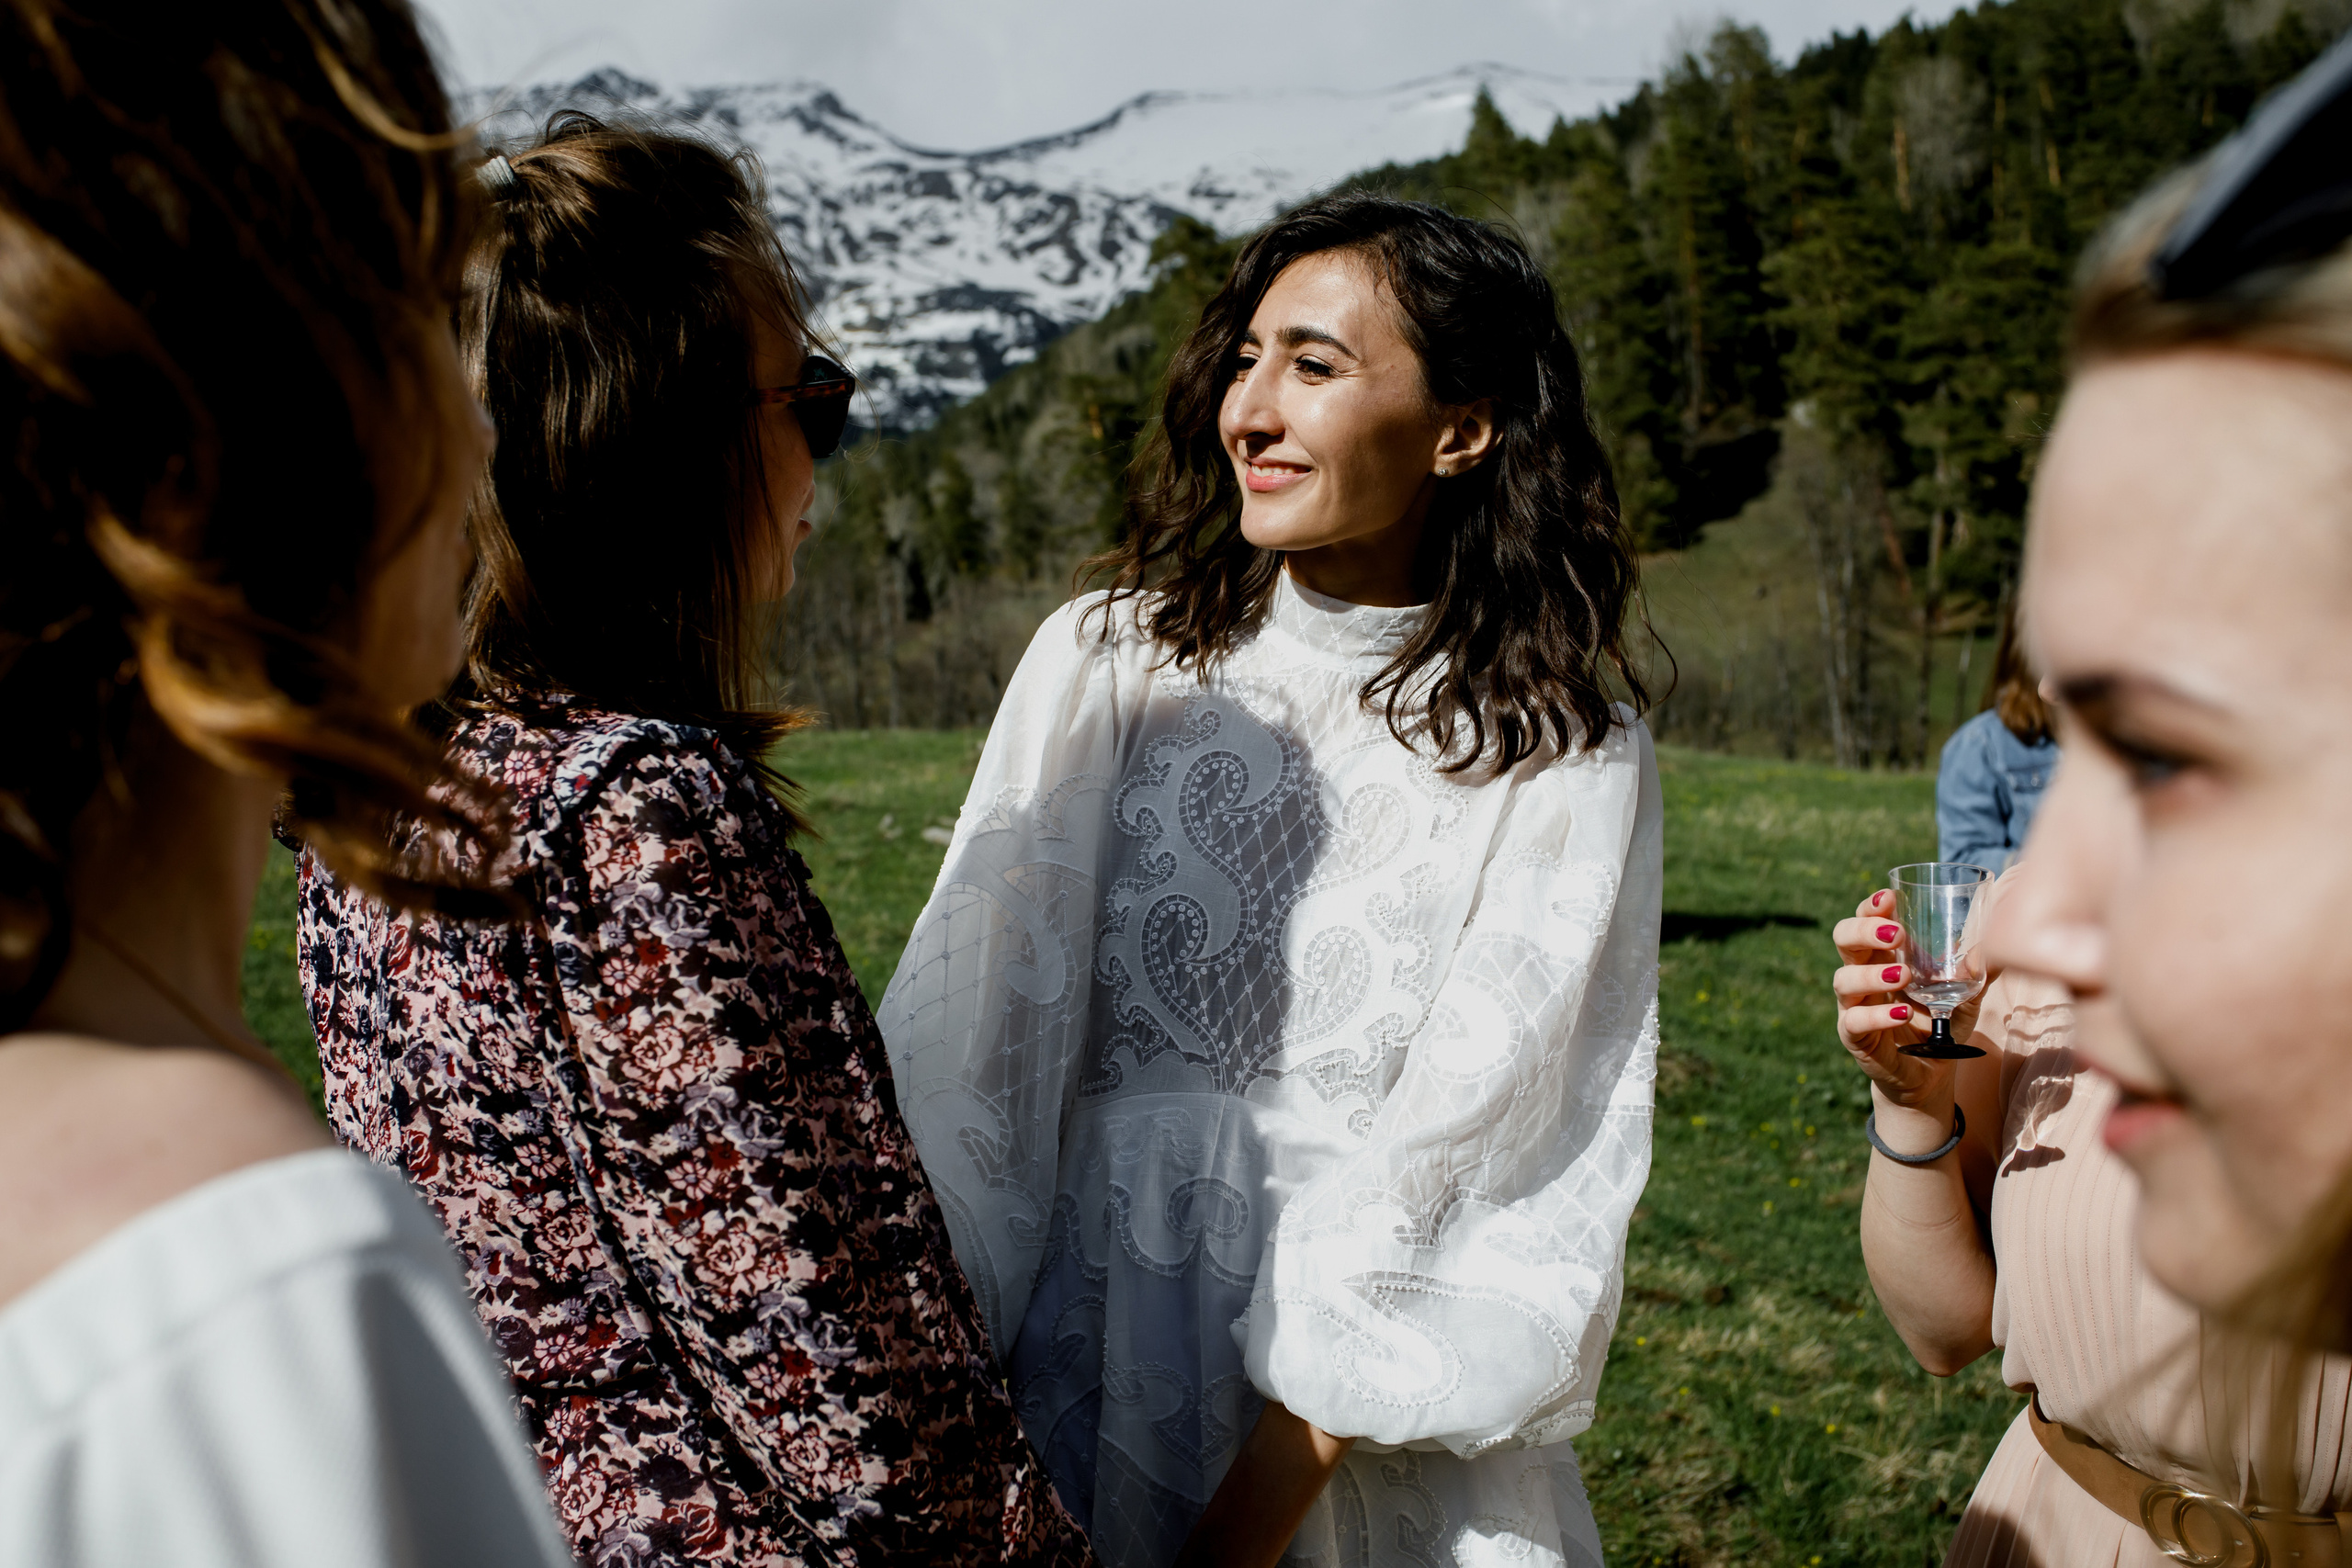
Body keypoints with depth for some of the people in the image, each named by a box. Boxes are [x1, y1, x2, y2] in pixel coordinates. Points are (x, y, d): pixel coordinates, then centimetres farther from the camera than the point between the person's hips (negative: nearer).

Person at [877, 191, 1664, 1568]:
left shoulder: (1571, 756, -5)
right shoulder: (1111, 660, -1)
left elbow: (1490, 1145, -11)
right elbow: (975, 1029, -7)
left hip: (1388, 1441, -1)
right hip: (1086, 1370, 1)